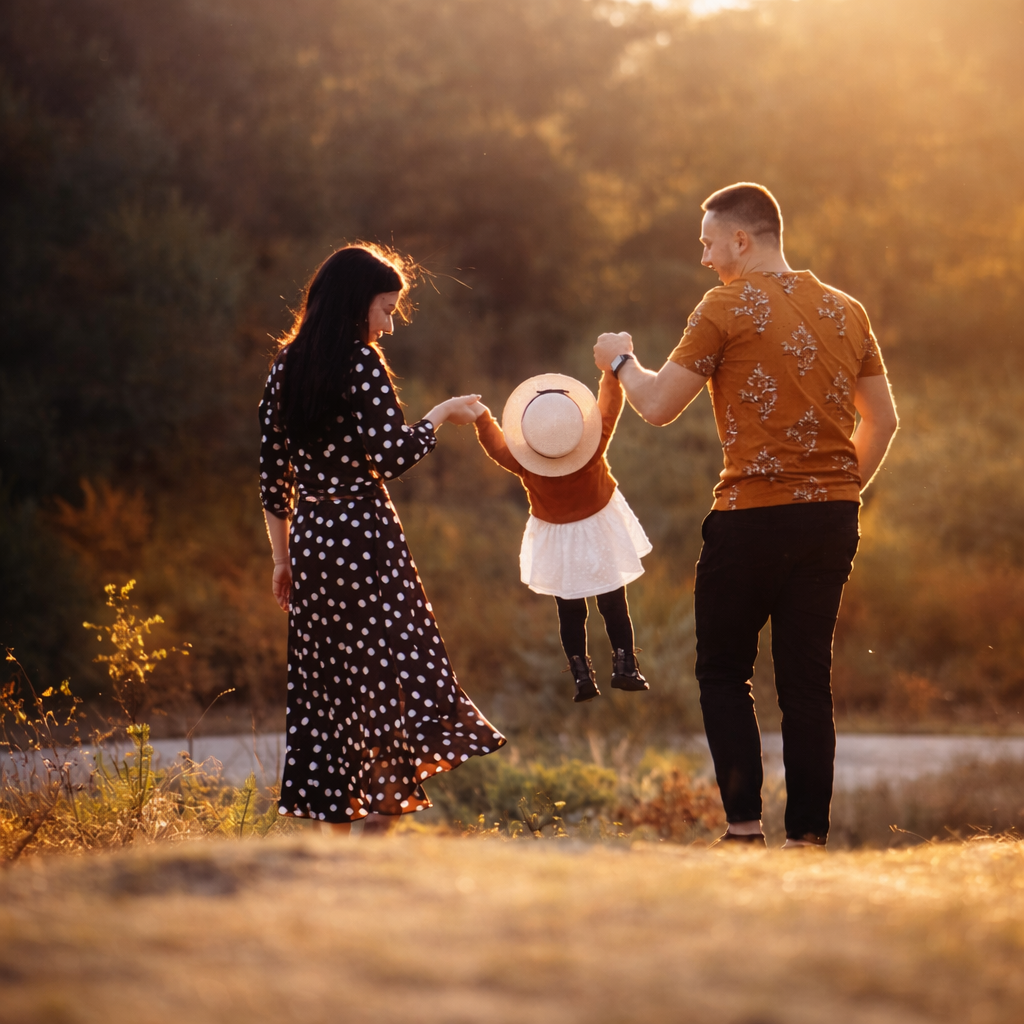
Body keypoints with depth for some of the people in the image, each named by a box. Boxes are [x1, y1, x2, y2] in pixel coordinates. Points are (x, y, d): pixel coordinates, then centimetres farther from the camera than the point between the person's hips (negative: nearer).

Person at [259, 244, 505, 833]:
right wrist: (440, 416, 2)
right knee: (394, 673, -3)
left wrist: (283, 557, 18)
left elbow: (273, 477, 13)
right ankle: (384, 812, -9)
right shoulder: (362, 363, -10)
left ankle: (334, 822, 12)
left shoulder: (286, 367, 11)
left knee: (325, 685, 10)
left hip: (308, 538, 7)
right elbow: (392, 457, -15)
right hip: (363, 533, -7)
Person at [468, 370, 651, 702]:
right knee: (613, 604, 11)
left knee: (570, 612, 11)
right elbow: (609, 403, -15)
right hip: (600, 530, 0)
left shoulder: (521, 461, -28)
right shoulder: (594, 446, -29)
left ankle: (582, 678, 10)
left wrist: (480, 415, 6)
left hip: (555, 538, 0)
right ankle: (625, 667, 9)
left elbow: (496, 442, -7)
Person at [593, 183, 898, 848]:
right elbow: (883, 420, 14)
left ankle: (745, 824, -2)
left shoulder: (729, 307, -7)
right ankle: (809, 835, 5)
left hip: (754, 518, -5)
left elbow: (658, 407, -6)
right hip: (834, 518, 5)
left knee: (724, 669, 8)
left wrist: (621, 360, 12)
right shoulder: (847, 311, 11)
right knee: (808, 675, 8)